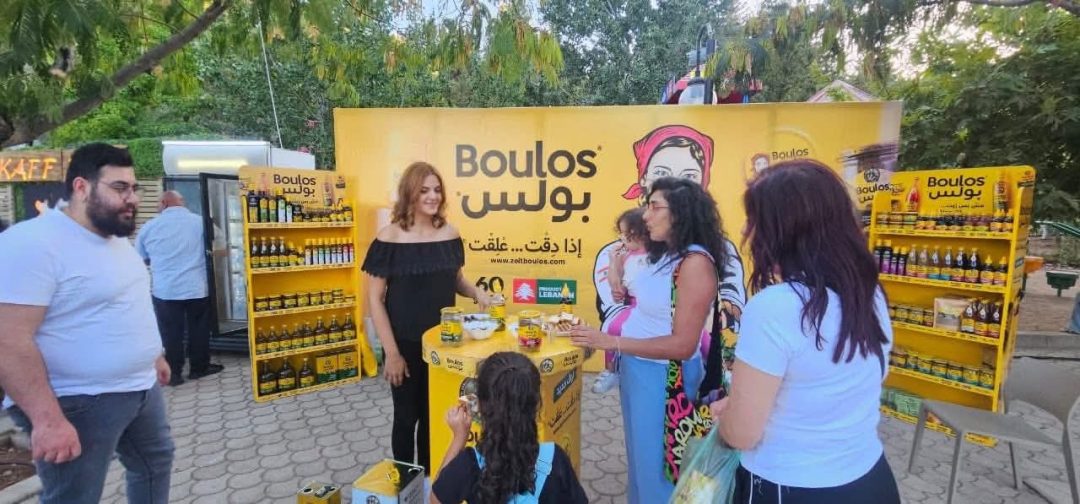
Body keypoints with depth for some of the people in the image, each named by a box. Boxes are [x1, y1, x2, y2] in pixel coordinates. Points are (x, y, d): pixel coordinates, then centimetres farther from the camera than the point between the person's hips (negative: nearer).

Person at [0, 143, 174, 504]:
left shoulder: (117, 239, 8)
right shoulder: (33, 243, -22)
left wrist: (154, 356, 23)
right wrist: (48, 419, -29)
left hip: (142, 389, 9)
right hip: (79, 404, -9)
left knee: (156, 462, 24)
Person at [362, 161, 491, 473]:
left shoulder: (450, 235, -1)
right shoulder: (389, 239, -14)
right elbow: (374, 299, -12)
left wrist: (476, 292, -9)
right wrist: (391, 352, -14)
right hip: (405, 343, -4)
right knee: (407, 415, 12)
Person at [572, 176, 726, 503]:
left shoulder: (695, 262, -22)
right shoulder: (665, 254, 5)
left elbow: (683, 345, -26)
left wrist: (610, 342, -27)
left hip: (662, 376, -8)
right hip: (637, 367, 8)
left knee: (655, 464, 11)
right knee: (640, 455, 25)